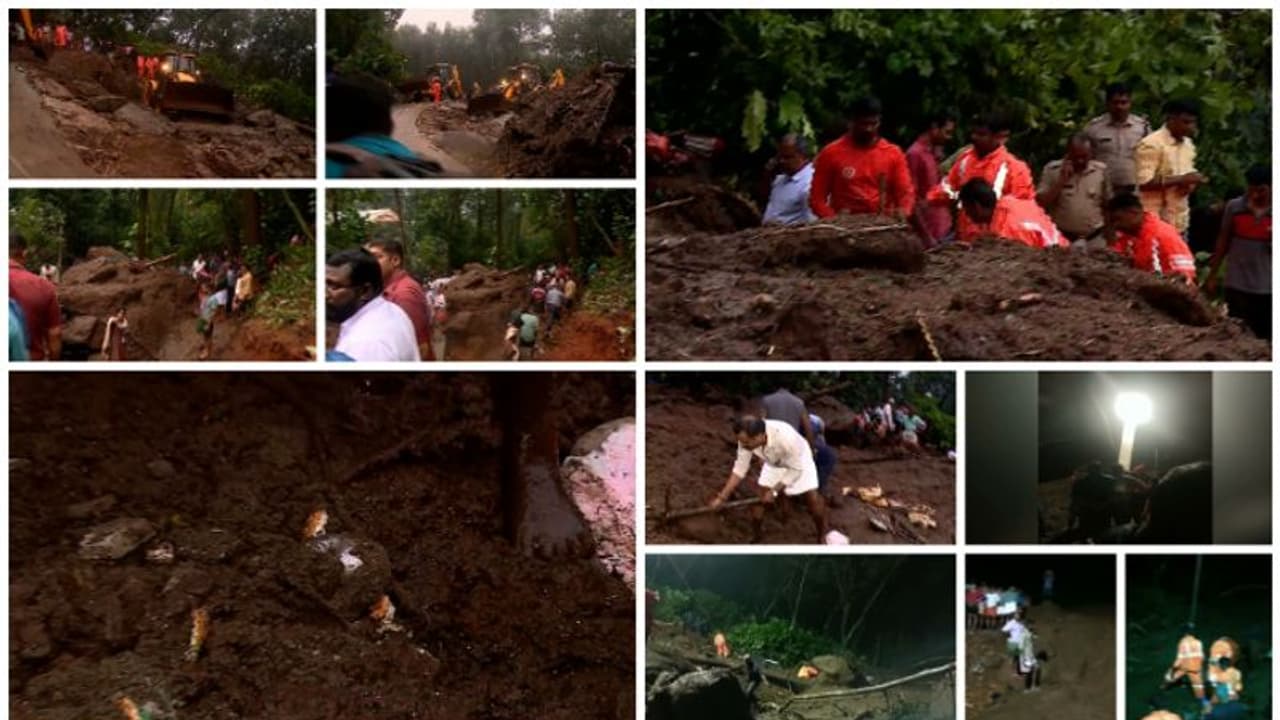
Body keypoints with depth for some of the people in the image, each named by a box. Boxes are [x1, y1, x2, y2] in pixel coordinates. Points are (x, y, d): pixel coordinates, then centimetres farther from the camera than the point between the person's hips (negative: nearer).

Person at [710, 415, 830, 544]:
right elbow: (740, 468, -19)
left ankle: (823, 536, 18)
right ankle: (756, 537, 15)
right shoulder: (747, 438, -32)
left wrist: (774, 491, -30)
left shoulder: (785, 437, -46)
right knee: (758, 499, -5)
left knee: (812, 498, -6)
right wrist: (722, 497, -22)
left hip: (799, 462, -4)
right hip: (773, 464, 4)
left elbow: (795, 469, -30)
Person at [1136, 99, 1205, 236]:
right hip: (1156, 220, -8)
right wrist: (1181, 179, -22)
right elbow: (1144, 183, -20)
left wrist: (1191, 183, -3)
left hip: (1180, 220, 8)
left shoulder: (1188, 144, 13)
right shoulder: (1151, 145, -13)